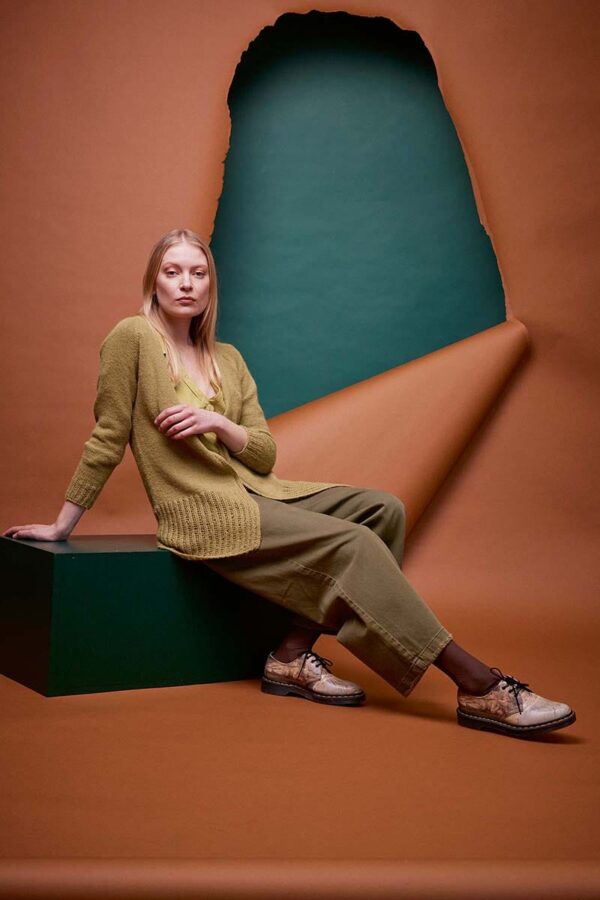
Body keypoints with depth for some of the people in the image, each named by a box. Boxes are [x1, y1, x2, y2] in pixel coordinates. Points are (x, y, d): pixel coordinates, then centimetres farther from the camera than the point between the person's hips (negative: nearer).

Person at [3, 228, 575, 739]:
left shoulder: (227, 358, 14)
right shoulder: (132, 337, -4)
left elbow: (264, 452, 10)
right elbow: (108, 437, -2)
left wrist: (218, 423, -10)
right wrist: (62, 525, 0)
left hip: (255, 494, 8)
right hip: (202, 512, -8)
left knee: (382, 509, -8)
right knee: (353, 544, -22)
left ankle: (295, 657, -14)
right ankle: (479, 687, -22)